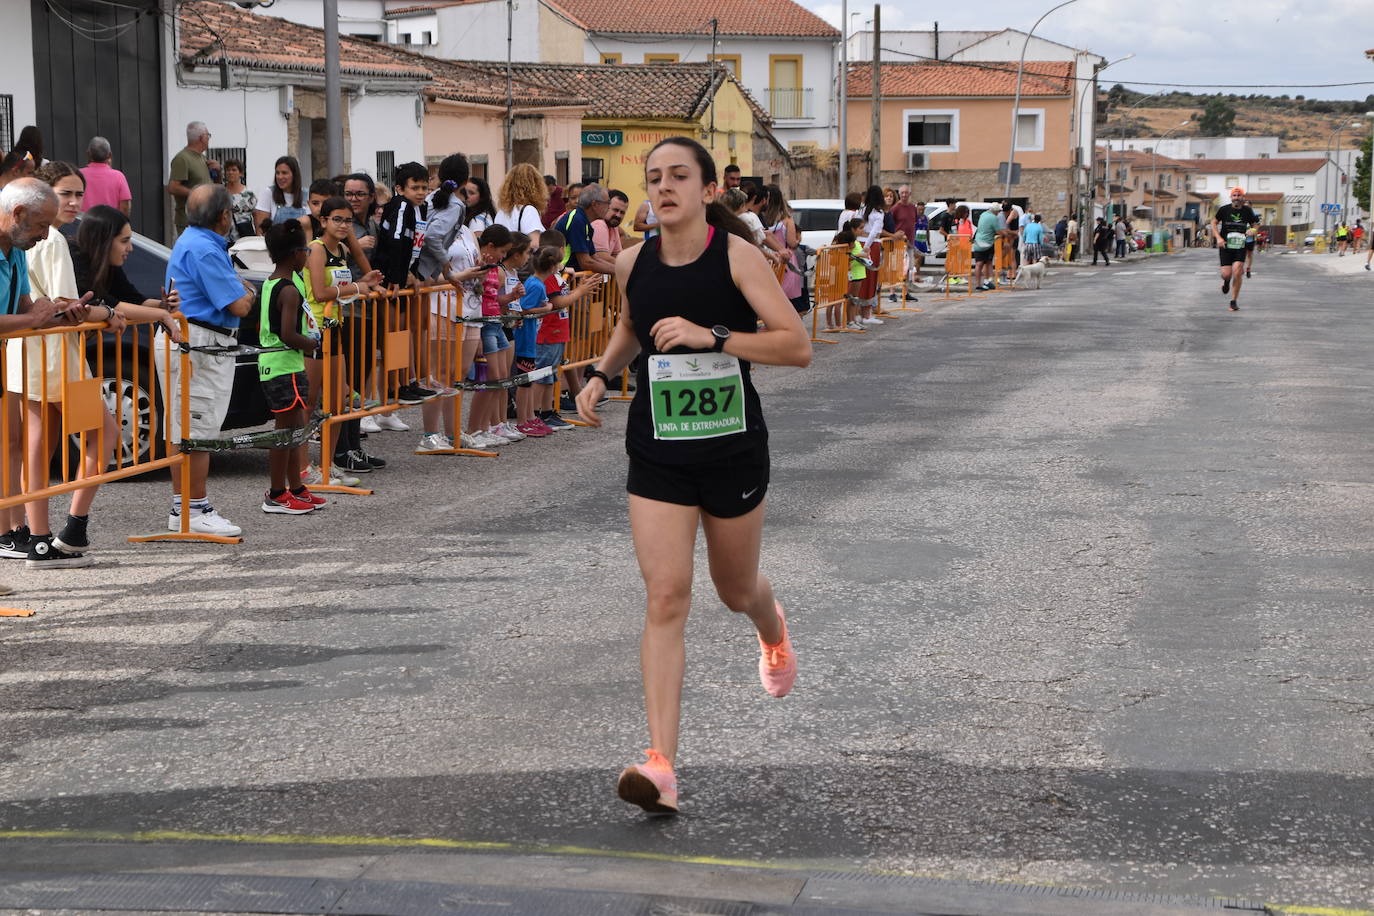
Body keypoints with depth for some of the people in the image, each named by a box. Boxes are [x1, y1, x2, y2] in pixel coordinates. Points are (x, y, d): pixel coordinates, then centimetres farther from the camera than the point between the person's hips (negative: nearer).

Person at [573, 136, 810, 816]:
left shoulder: (737, 256, -12)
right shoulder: (633, 264, 0)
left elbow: (798, 346, -17)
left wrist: (713, 336, -26)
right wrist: (601, 374, 8)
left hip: (734, 450, -2)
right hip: (657, 453, 2)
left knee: (736, 591, 17)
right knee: (665, 599, -11)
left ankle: (773, 630, 57)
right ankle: (661, 765, -15)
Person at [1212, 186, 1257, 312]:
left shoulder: (1247, 211, 1)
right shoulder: (1224, 209, -4)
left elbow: (1254, 225, 13)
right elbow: (1214, 223, 6)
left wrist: (1252, 230, -11)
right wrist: (1218, 238, -8)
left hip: (1240, 246, 1)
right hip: (1225, 245, -1)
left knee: (1237, 272, -13)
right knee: (1226, 274, -7)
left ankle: (1234, 301, 0)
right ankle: (1226, 281, 34)